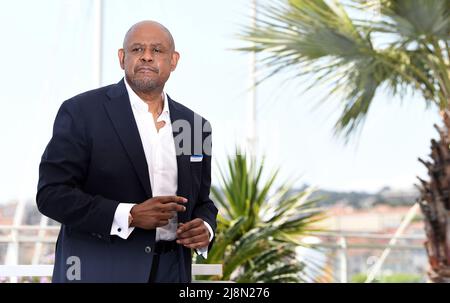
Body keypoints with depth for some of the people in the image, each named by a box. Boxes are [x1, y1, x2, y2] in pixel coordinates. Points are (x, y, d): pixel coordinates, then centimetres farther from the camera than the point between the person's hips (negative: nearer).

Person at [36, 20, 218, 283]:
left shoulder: (195, 124, 8)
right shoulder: (82, 111, -6)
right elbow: (51, 193, -11)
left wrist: (205, 228, -5)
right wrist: (129, 215, -20)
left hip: (172, 272, 4)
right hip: (97, 271, -4)